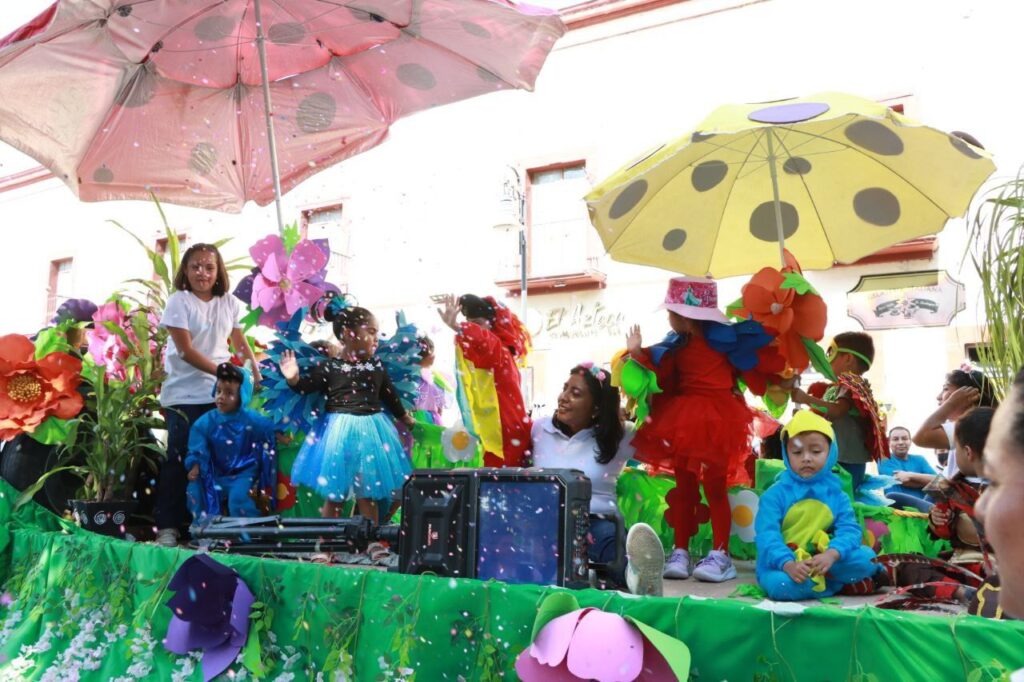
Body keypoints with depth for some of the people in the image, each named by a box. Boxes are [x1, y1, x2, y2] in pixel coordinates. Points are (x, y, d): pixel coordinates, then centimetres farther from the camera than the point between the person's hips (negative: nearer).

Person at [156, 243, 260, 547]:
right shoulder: (178, 301, -6)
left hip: (221, 394, 4)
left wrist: (255, 373, 2)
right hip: (184, 394, -4)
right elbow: (186, 350, -13)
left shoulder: (229, 303, 8)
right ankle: (167, 526, 3)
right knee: (179, 460, -4)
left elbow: (240, 343, 16)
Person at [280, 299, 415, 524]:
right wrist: (293, 378, -28)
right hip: (340, 431, -2)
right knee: (333, 494, 6)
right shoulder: (329, 367, -5)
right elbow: (305, 387, -7)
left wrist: (408, 420, 24)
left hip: (371, 430, 3)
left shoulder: (377, 367, 4)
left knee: (368, 495, 10)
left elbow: (390, 396, 15)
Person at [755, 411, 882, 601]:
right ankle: (842, 585, -15)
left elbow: (850, 529, -9)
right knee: (780, 584, -36)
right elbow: (767, 535, -16)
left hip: (825, 560, 2)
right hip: (783, 563, -2)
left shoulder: (836, 494, 4)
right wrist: (788, 564, -34)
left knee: (867, 557, -15)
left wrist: (831, 555, -30)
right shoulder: (775, 494, -6)